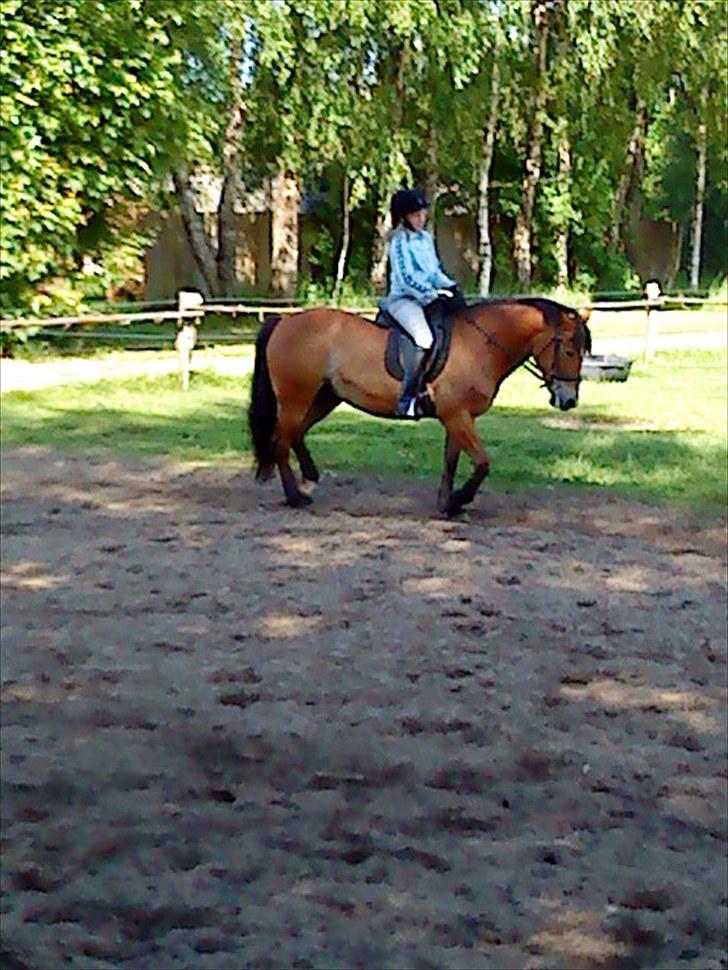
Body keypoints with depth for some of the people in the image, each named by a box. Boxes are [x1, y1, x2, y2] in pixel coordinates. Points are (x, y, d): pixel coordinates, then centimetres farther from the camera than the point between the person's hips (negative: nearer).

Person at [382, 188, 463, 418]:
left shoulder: (426, 238, 15)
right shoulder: (399, 241, -7)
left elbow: (436, 271, 19)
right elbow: (406, 278, -16)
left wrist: (451, 287, 0)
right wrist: (433, 295, -22)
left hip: (428, 298, 8)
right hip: (404, 298, -8)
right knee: (424, 339, -31)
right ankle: (406, 399, -30)